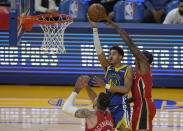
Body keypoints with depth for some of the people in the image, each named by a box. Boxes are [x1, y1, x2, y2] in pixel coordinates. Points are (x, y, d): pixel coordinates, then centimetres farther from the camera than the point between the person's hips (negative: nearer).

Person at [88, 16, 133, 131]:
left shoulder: (128, 70, -4)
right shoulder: (107, 68, 9)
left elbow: (126, 89, -18)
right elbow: (99, 50, 0)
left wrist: (106, 85, -22)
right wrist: (95, 29, -8)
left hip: (121, 107, -6)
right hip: (108, 106, 6)